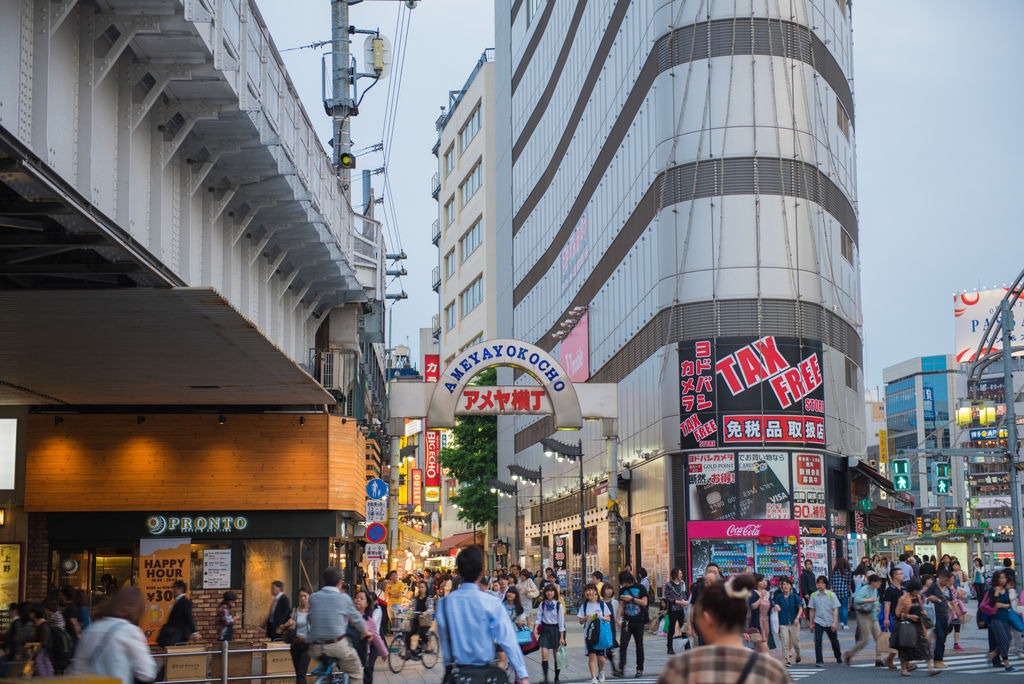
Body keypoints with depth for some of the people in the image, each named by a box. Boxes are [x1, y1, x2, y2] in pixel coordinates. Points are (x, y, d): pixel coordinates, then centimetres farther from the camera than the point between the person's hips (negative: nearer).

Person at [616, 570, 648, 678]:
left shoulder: (640, 588, 1)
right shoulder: (623, 590, 10)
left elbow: (644, 603, -5)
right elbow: (621, 605, 10)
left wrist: (632, 598, -12)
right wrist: (618, 618, 0)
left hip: (638, 621, -2)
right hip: (627, 621, 2)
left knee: (639, 646, 5)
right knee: (623, 644, -12)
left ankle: (640, 669, 14)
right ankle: (621, 667, -13)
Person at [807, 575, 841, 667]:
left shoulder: (831, 594, -4)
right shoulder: (814, 595, 1)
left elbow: (835, 609, -6)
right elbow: (812, 610, 8)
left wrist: (834, 622, -14)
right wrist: (811, 623, 7)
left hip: (830, 623, 0)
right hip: (818, 622, 0)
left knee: (834, 641, 14)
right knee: (817, 641, -15)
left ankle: (839, 657, 37)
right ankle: (819, 661, -13)